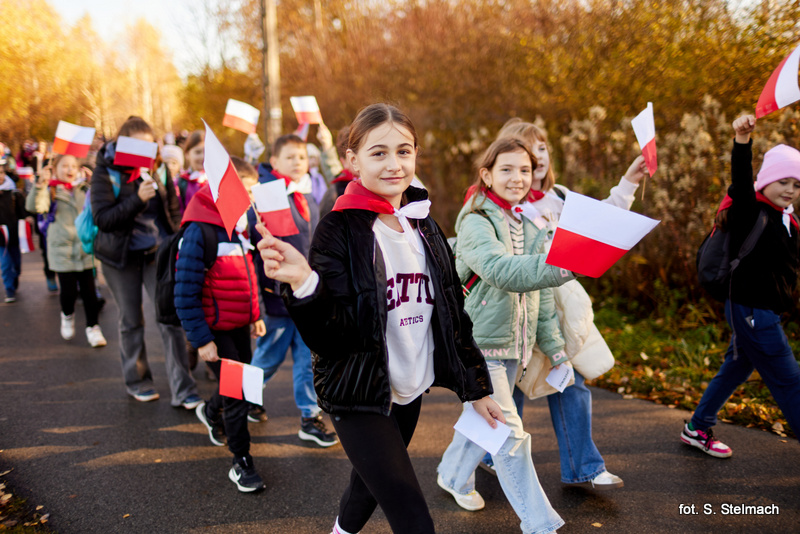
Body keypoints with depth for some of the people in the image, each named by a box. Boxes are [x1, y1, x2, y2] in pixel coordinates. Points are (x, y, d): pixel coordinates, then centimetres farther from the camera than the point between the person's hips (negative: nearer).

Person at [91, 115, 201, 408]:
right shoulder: (106, 173, -7)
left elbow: (174, 211, 10)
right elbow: (102, 218, -18)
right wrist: (138, 199, -29)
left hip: (158, 252, 2)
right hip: (122, 255, -1)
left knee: (171, 318, -6)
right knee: (131, 321, 10)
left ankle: (182, 390, -2)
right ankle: (136, 381, 29)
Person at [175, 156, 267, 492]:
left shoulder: (238, 227, 6)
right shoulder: (199, 231, -20)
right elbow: (185, 292, -20)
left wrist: (255, 315, 15)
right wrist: (200, 339, -19)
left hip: (239, 325, 8)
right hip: (214, 329, -8)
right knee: (236, 392, -3)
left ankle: (211, 412, 50)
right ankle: (241, 464, 13)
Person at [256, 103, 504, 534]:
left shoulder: (424, 226, 4)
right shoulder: (341, 230, -14)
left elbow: (452, 312, 11)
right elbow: (330, 336, -21)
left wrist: (476, 388, 13)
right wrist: (303, 284, -40)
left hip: (410, 389, 6)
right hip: (358, 395, -6)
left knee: (373, 482, 24)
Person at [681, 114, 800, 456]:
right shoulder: (750, 211, -17)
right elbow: (741, 182, -35)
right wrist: (742, 141, -49)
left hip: (767, 310, 9)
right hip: (750, 309, -9)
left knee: (736, 369, 18)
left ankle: (698, 429, 32)